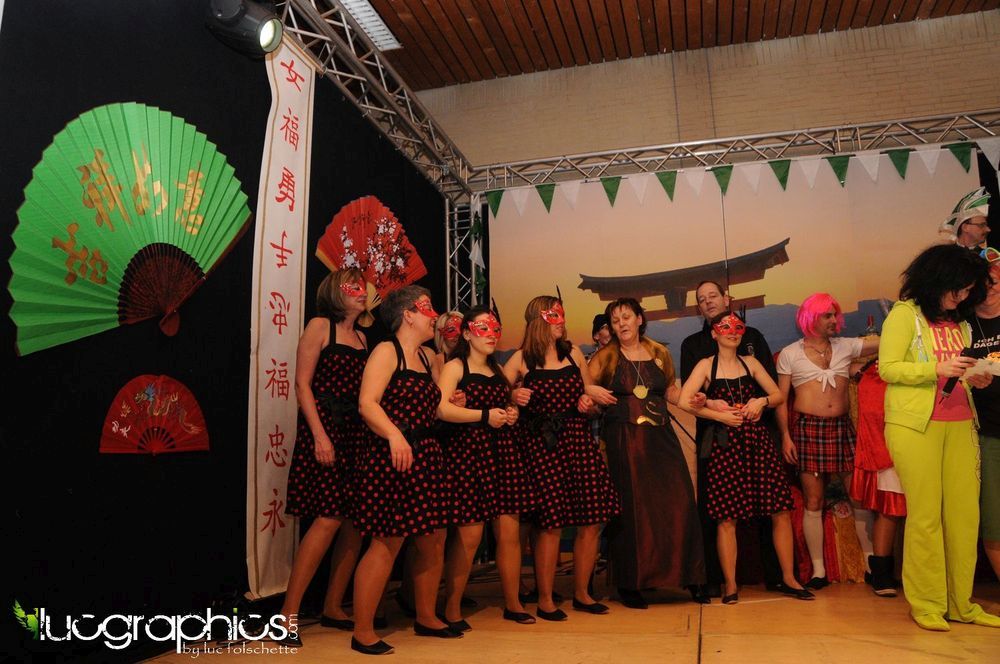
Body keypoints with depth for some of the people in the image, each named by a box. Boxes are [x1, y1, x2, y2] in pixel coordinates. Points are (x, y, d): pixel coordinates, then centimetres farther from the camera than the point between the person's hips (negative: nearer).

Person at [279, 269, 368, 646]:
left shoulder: (361, 338, 18)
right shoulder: (320, 326, 0)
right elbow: (302, 384, -8)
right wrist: (319, 434, -16)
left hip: (357, 432, 7)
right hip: (325, 428, -7)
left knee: (357, 519, 4)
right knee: (329, 518, -13)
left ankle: (333, 607, 17)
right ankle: (289, 613, -3)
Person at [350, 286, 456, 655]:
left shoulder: (426, 358, 18)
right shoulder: (386, 351, -6)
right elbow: (367, 403, -20)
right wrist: (395, 436, -33)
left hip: (426, 455, 8)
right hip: (391, 457, -8)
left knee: (434, 542, 11)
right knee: (387, 543, -7)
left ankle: (426, 618, 28)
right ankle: (362, 632, 6)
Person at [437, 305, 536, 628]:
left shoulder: (498, 370, 20)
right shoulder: (455, 367, -2)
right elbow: (441, 408, -17)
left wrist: (511, 414, 10)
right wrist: (485, 415, -16)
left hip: (502, 452, 6)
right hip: (466, 451, -6)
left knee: (509, 529, 3)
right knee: (469, 535, -6)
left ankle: (512, 603, 17)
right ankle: (451, 608, 11)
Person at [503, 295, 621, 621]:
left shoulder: (573, 353, 12)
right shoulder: (522, 359, 0)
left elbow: (591, 392, 21)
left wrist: (589, 398, 0)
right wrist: (514, 396, -20)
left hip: (578, 438, 4)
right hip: (542, 444, -4)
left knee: (592, 521, 3)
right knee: (551, 523, -5)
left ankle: (582, 593, 22)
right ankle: (545, 599, 13)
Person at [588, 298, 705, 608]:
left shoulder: (659, 352, 12)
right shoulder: (605, 357, 3)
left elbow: (671, 391, 19)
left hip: (661, 437, 3)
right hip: (624, 440, -3)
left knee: (678, 504, -1)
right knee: (631, 509, -1)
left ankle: (689, 577, 14)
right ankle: (630, 584, 11)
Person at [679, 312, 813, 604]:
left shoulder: (750, 362, 14)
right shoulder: (706, 365, 4)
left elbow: (778, 395, 15)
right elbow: (684, 401, -9)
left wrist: (761, 401, -6)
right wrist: (719, 414, -11)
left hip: (757, 440, 3)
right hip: (724, 444, -3)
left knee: (781, 510, 1)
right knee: (726, 517, -3)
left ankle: (788, 578, 15)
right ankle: (730, 584, 8)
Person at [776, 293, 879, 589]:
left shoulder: (845, 346, 11)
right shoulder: (790, 354, 4)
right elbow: (781, 399, 2)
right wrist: (785, 436, -5)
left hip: (842, 427, 3)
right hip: (808, 429, -2)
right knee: (813, 502, 1)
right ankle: (818, 570, 10)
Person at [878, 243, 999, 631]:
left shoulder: (959, 320, 17)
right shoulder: (905, 313, -1)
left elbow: (959, 372, 24)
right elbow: (887, 368, -8)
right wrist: (937, 369, -17)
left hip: (960, 424, 6)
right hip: (915, 425, -5)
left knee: (965, 512, 3)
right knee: (925, 515, -1)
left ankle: (961, 603, 15)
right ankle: (926, 605, 9)